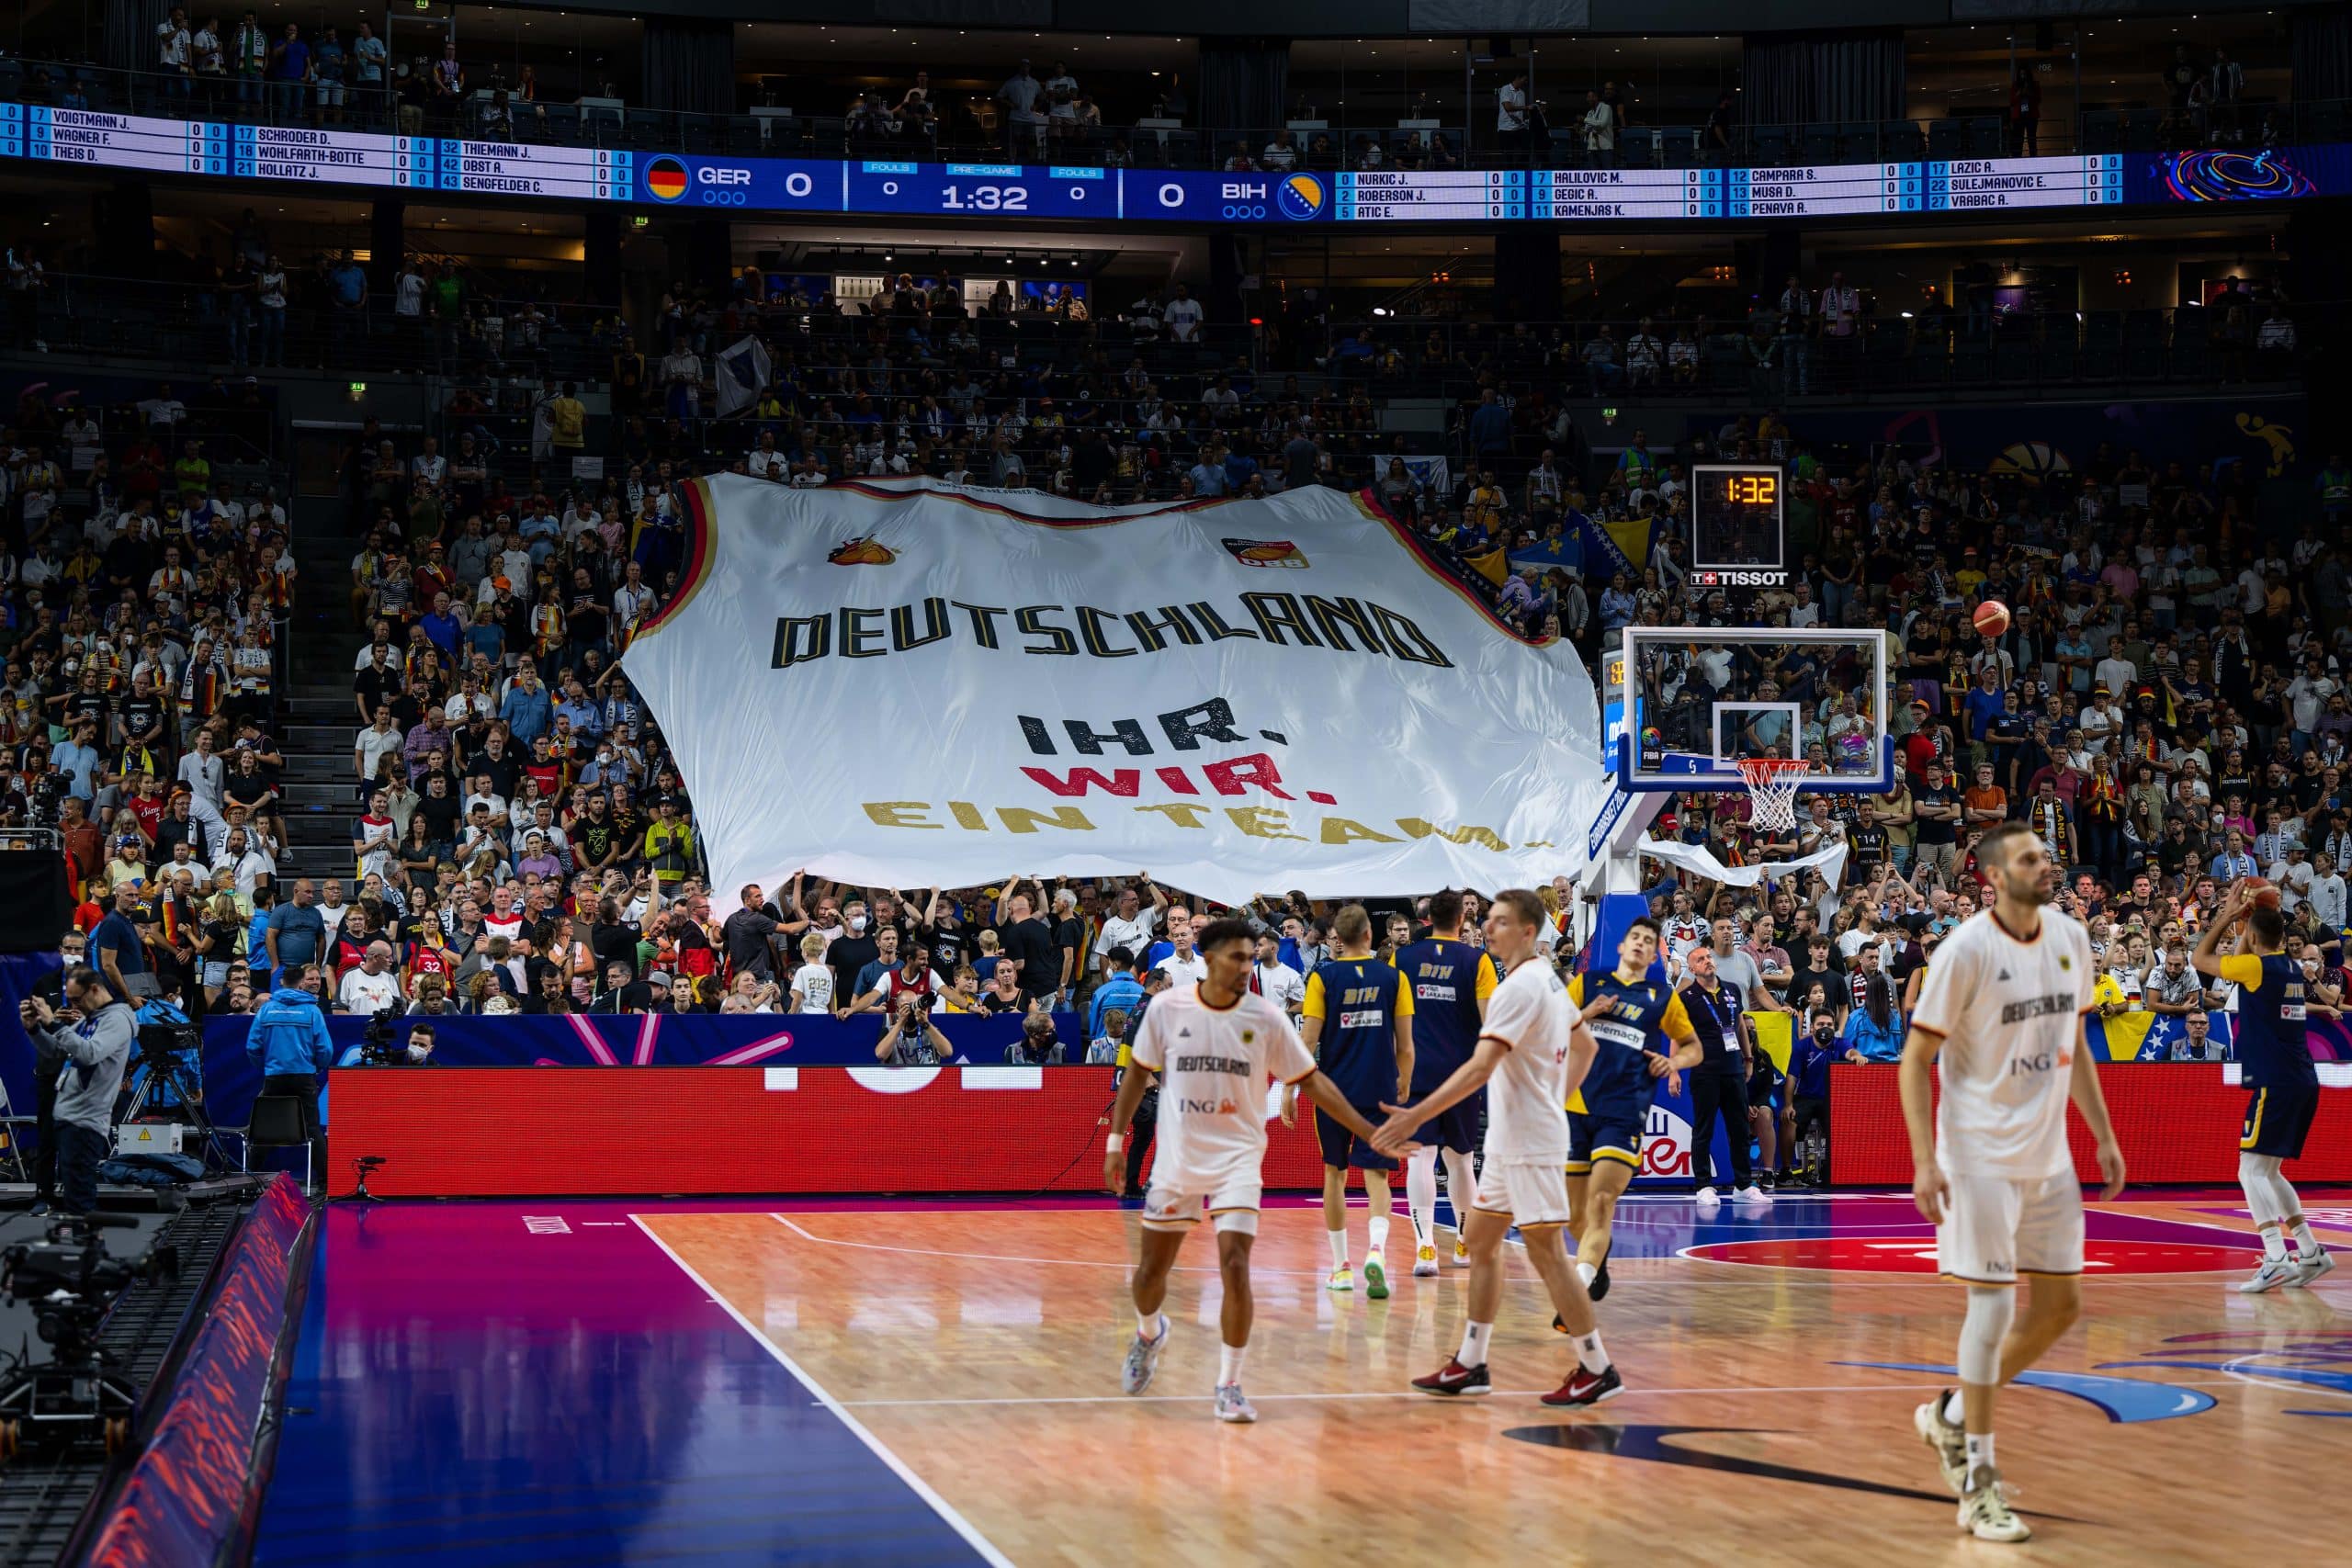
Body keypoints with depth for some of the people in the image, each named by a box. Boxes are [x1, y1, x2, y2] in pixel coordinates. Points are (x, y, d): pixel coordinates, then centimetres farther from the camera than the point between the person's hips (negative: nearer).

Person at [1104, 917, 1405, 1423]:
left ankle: (1229, 1386, -1)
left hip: (1238, 1158, -1)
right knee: (1152, 1269, 10)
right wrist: (1116, 1141, 5)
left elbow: (1311, 1081, -2)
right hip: (1176, 1158, 1)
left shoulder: (1266, 1018, -8)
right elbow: (1138, 1073, 7)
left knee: (1235, 1268, -16)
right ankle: (1149, 1333, 46)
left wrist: (1371, 1133, -8)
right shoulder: (1167, 1009, -7)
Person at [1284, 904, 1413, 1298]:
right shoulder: (1393, 978, 1)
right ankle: (1376, 1249, -26)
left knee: (1334, 1173, 14)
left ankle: (1341, 1267, 17)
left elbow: (1308, 1041, -8)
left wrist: (1290, 1090, -2)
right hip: (1379, 1092, 0)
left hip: (1333, 1089, 0)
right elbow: (1405, 1046, 2)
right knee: (1376, 1173, 0)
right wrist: (1404, 1088, 16)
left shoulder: (1322, 977, -4)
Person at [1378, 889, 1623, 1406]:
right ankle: (1470, 1366, 17)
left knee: (1546, 1252, -5)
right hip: (1509, 1142, 10)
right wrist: (1556, 1101, 22)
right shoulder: (1547, 978, 11)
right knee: (1481, 1241, 12)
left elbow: (1481, 1067, -28)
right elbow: (1585, 1046, 24)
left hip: (1530, 1144, -10)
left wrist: (1415, 1115, -31)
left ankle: (1596, 1369, 2)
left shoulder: (1519, 987, -19)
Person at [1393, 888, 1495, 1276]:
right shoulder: (1478, 961, 0)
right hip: (1461, 1073, 0)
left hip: (1416, 1070, 0)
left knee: (1421, 1156, -5)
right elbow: (1491, 1022, -4)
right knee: (1458, 1157, 16)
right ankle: (1465, 1243, 28)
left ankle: (1425, 1245, -20)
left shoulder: (1402, 958, 4)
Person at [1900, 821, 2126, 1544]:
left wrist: (2103, 1134, 13)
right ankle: (1978, 1483, 3)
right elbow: (1915, 1058, -12)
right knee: (1992, 1302, -6)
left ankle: (1953, 1414, 27)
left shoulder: (2070, 938, 5)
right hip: (1980, 1154, -7)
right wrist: (1925, 1161, -19)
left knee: (2062, 1302, 10)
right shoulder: (1966, 950, -14)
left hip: (2048, 1154, 7)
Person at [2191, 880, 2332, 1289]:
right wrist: (2240, 917, 27)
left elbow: (2200, 959, 3)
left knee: (2252, 1170, -11)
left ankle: (2277, 1260, -23)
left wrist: (2228, 916, 8)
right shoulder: (2290, 968, 14)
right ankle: (2311, 1252, 17)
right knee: (2267, 1172, 18)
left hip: (2275, 1083, -9)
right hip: (2303, 1083, 9)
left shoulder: (2256, 966, -10)